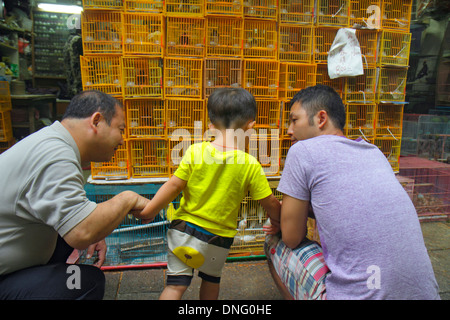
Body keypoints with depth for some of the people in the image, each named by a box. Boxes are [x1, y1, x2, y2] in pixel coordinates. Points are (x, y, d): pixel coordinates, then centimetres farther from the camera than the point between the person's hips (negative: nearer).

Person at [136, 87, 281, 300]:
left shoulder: (195, 151, -13)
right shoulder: (251, 165, -13)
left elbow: (174, 186, -11)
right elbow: (270, 203, -6)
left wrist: (148, 211, 1)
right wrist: (277, 221, 15)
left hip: (184, 229, 0)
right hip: (219, 238, 1)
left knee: (176, 285, 10)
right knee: (211, 281, 26)